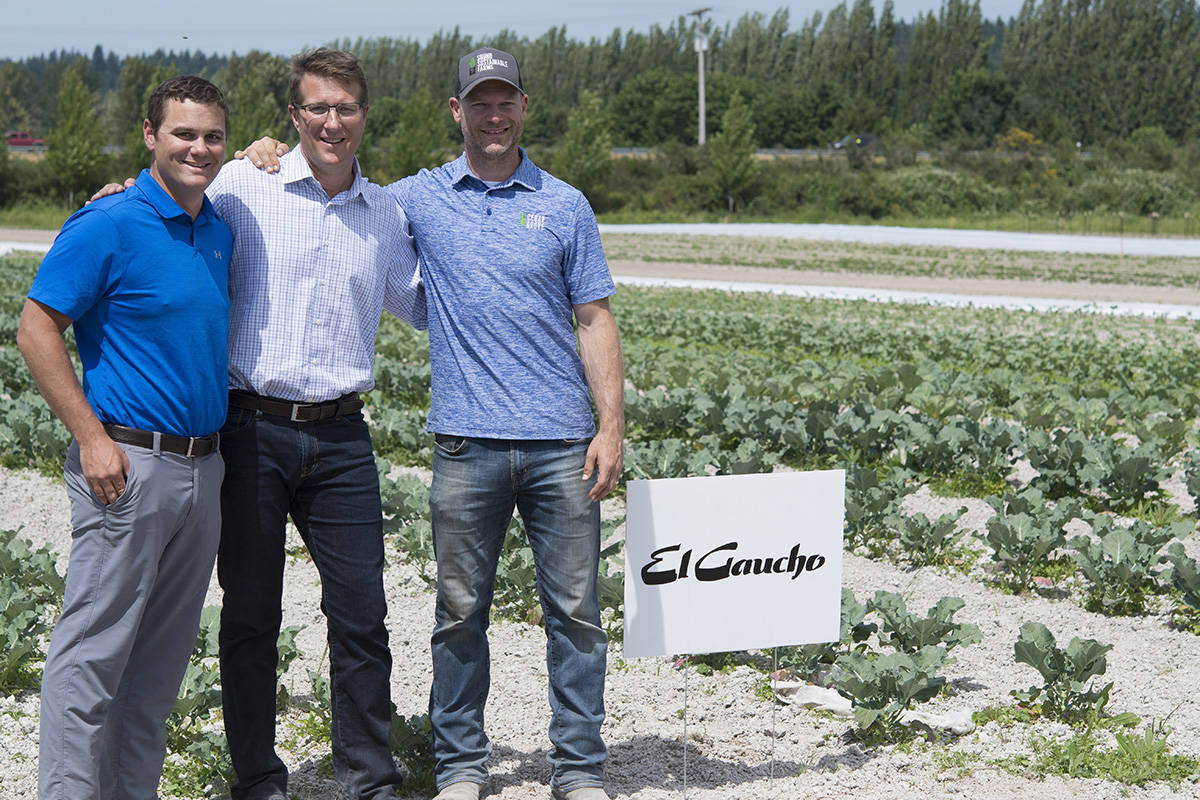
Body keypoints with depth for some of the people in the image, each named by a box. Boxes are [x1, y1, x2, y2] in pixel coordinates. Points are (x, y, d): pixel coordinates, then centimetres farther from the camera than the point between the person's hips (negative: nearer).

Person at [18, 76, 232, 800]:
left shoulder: (221, 231, 12)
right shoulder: (109, 225, -10)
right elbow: (37, 332, -11)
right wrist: (91, 437, -15)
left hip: (203, 464, 7)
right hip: (129, 466, -7)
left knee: (164, 657, 13)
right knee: (95, 651, -3)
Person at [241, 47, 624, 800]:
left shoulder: (565, 205, 7)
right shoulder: (420, 199, 8)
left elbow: (595, 321, 6)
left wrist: (612, 428, -3)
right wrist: (274, 161, 4)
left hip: (560, 442, 0)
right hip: (467, 443, 0)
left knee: (575, 609, 3)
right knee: (461, 611, 6)